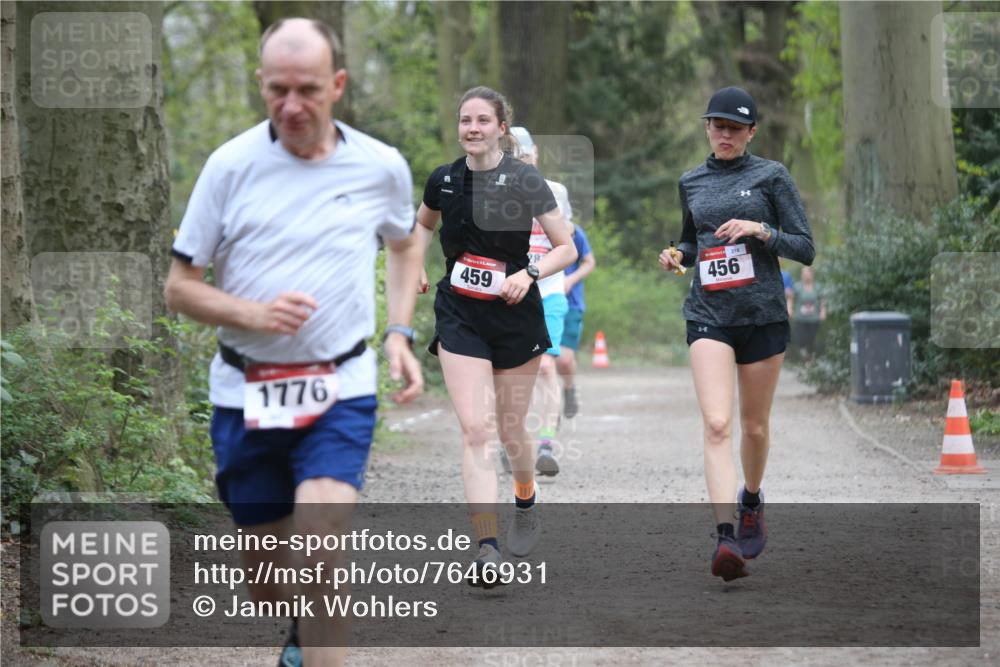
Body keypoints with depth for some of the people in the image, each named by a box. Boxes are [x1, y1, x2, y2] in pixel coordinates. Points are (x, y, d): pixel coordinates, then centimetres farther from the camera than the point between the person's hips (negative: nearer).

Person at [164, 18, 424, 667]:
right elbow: (180, 285, 0)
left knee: (319, 559, -20)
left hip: (341, 391, -1)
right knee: (266, 569, 13)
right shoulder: (230, 165, -6)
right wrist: (253, 314, -18)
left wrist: (400, 333, 6)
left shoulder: (382, 167, -1)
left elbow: (406, 246, 21)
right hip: (245, 392, 1)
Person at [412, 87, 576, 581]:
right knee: (475, 429, -11)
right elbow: (422, 225, 23)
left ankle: (526, 499, 44)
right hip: (459, 317, 2)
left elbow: (567, 248, -6)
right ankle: (487, 548, -16)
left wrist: (531, 273, -22)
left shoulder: (526, 181, -9)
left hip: (515, 317, -1)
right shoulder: (443, 181, 1)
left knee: (510, 429, 10)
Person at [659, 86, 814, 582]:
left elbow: (805, 250, -1)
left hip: (762, 314, -1)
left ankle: (751, 501, 41)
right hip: (708, 315, 1)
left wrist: (760, 230, -16)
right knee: (716, 424, -17)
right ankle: (725, 537, -25)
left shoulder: (771, 176, 1)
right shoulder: (691, 183, 11)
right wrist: (677, 255, 5)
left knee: (754, 426, 11)